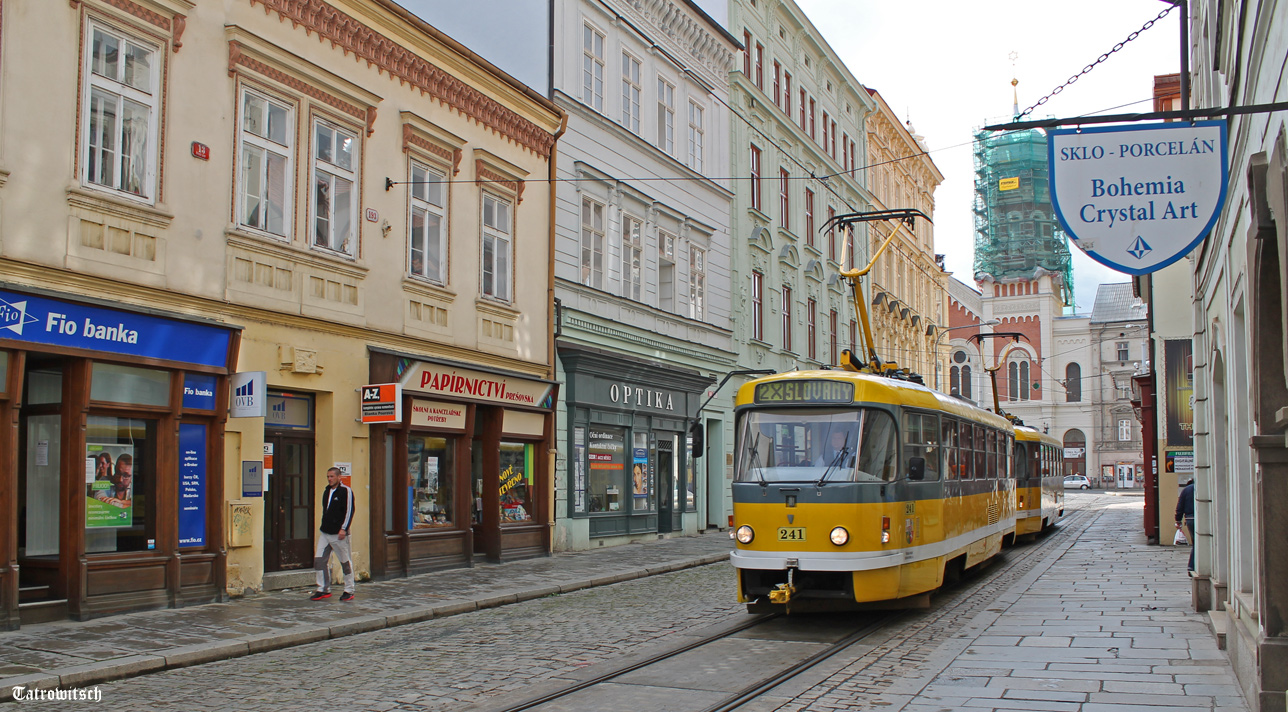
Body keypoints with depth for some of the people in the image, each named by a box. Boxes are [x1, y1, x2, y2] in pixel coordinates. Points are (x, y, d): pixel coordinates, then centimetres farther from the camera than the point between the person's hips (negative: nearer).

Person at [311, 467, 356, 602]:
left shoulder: (346, 491, -8)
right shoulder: (327, 491, 15)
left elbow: (349, 511, -13)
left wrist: (343, 529, -18)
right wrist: (323, 525, 18)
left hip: (338, 534, -7)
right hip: (324, 532, 7)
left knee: (345, 562, 1)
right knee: (319, 560, 1)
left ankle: (349, 591, 11)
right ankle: (323, 589, 9)